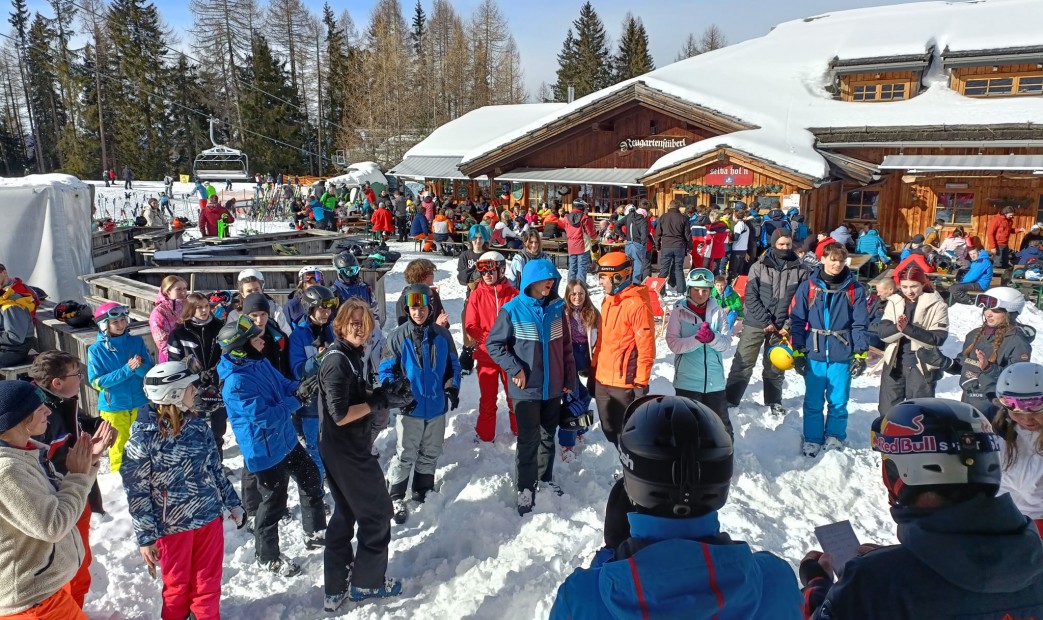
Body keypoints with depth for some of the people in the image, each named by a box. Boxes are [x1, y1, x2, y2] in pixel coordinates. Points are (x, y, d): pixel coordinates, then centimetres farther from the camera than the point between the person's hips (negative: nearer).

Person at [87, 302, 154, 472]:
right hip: (113, 407, -2)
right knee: (119, 447, 13)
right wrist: (127, 370, -23)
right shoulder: (96, 350, -9)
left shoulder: (137, 341, -3)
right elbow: (97, 382, -14)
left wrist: (139, 367, -27)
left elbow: (151, 371, -4)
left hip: (140, 403, 2)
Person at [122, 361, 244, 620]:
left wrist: (233, 503, 10)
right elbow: (137, 491, -13)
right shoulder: (143, 434, -16)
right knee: (177, 585, 18)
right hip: (172, 525, -4)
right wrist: (145, 536, -12)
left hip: (210, 516, 4)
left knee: (208, 582, 17)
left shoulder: (198, 424, -1)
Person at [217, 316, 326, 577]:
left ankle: (314, 533, 41)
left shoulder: (261, 362, -2)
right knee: (273, 502, 7)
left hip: (286, 440, 9)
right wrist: (297, 399, -25)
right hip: (265, 451, -9)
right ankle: (268, 557, 30)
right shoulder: (235, 382, -27)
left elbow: (284, 385, 8)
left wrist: (302, 386, -13)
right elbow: (264, 416, -28)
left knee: (311, 480, 21)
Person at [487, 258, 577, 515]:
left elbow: (566, 346, 8)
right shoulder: (513, 310, -13)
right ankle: (526, 488, 17)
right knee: (529, 440, 2)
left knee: (548, 436, 18)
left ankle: (546, 478, 35)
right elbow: (493, 343, -7)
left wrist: (569, 379, 8)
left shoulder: (557, 308, 1)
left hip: (553, 388, 4)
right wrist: (514, 369, -15)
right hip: (527, 389, -4)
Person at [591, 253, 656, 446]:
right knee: (609, 430, 18)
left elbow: (646, 348, -16)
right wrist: (594, 368, 18)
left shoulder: (637, 304, -16)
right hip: (602, 380, 8)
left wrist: (641, 383, -15)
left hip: (623, 382, -8)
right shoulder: (607, 301, 10)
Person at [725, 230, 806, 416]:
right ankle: (730, 399, 8)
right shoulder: (759, 267, -2)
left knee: (775, 367, 13)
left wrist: (788, 325, -8)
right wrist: (766, 322, -12)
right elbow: (751, 297, -6)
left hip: (781, 327, 2)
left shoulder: (799, 271, 2)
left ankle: (774, 401, 29)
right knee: (742, 363, -1)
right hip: (755, 323, -1)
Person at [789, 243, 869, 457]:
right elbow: (797, 320, 1)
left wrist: (860, 354, -5)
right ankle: (812, 440, 19)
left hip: (842, 355, 0)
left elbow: (860, 324, 1)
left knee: (838, 402, 9)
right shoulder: (808, 286, 0)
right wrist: (798, 351, -3)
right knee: (813, 402, 8)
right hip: (814, 354, 0)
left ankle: (835, 438, 25)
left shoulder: (855, 289, 1)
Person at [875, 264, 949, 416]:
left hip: (922, 366, -3)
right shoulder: (894, 302, 2)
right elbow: (882, 332, -6)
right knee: (887, 411, 14)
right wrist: (898, 328, -26)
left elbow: (937, 338, -17)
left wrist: (908, 328, -28)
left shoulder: (936, 304, -9)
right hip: (894, 364, 4)